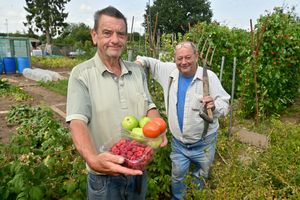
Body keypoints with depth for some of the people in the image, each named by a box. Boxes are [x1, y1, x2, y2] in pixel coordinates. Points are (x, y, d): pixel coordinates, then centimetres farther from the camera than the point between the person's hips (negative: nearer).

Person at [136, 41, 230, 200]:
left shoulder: (209, 77, -16)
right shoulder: (170, 71, -5)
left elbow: (224, 103, -17)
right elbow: (153, 63, 12)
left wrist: (214, 105, -39)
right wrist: (141, 60, -7)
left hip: (203, 142, -2)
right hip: (178, 141, 2)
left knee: (201, 176, 22)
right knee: (177, 176, 19)